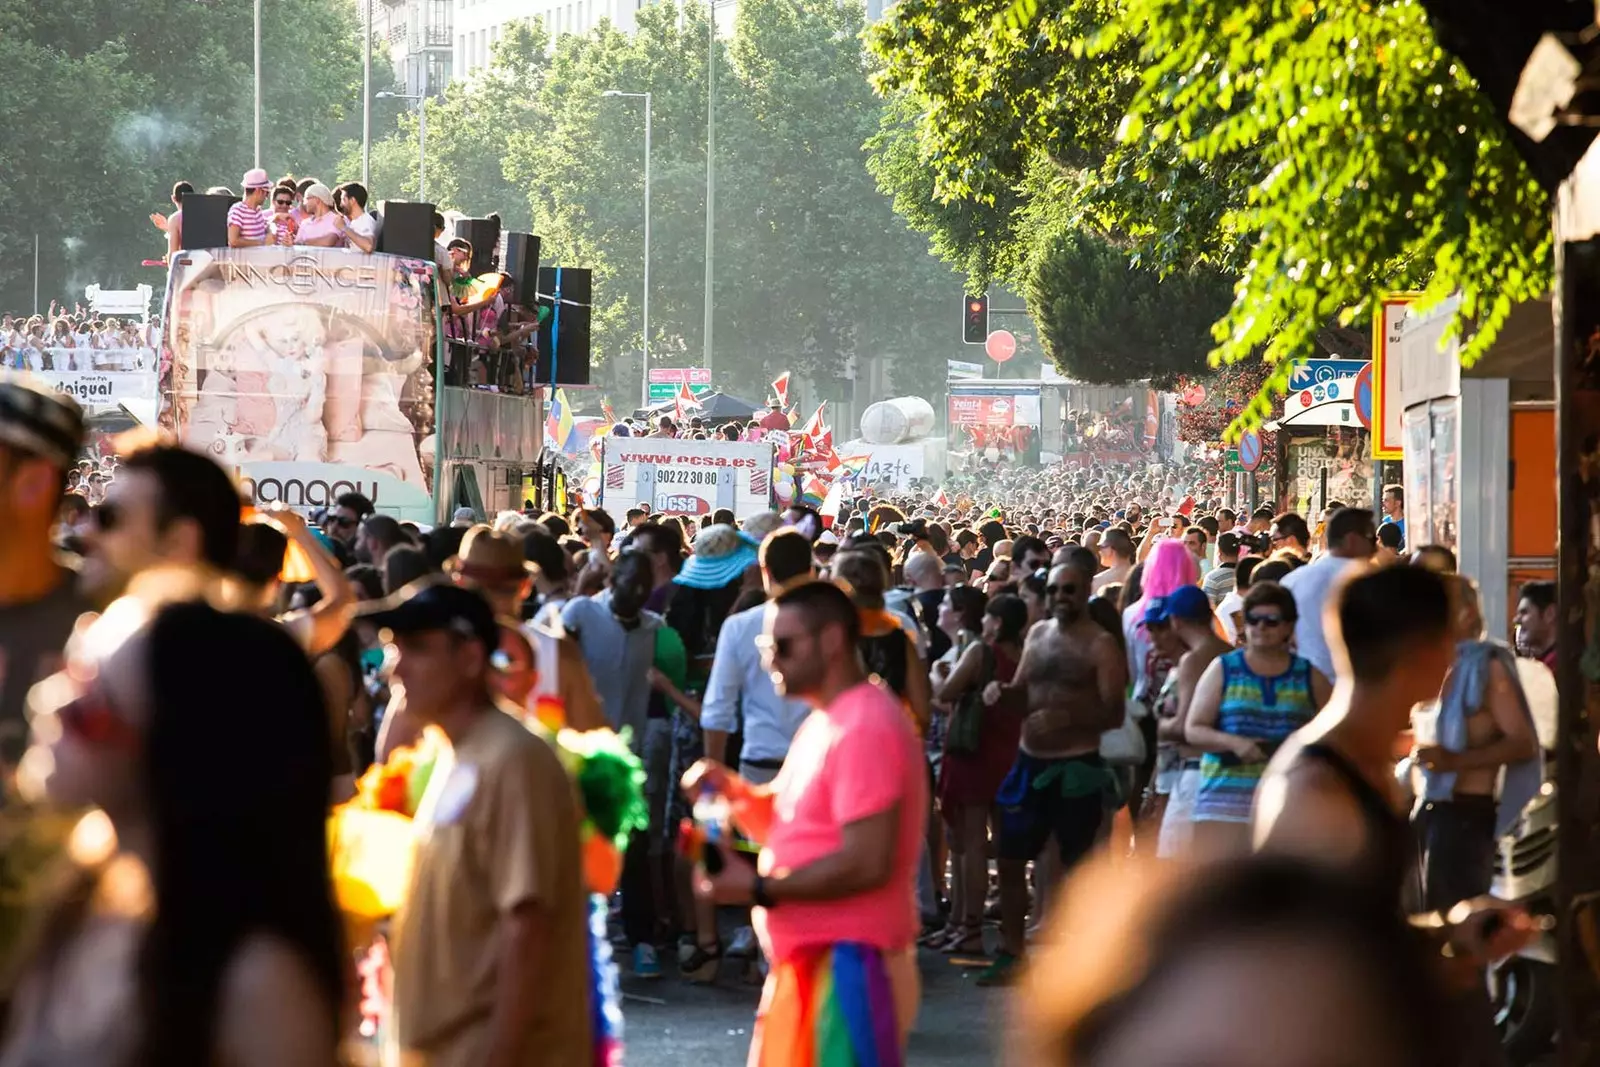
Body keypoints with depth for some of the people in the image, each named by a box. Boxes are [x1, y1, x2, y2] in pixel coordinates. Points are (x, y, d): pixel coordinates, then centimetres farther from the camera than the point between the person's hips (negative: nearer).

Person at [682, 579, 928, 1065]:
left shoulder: (864, 727, -18)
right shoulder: (823, 724, 16)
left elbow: (867, 862, -24)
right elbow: (787, 825, 22)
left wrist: (759, 889, -18)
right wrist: (734, 791, 3)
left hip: (847, 965, -11)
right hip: (809, 961, 11)